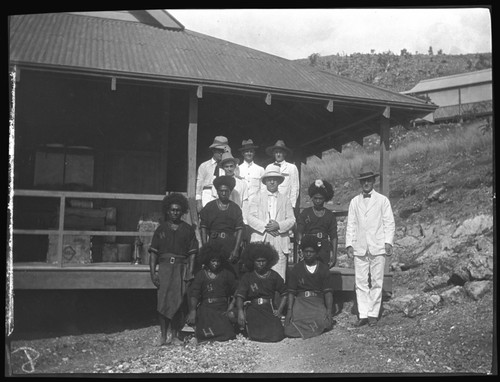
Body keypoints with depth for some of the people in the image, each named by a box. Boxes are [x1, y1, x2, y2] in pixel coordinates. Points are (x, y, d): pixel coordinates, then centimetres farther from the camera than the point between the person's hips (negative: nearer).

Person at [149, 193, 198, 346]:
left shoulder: (187, 229, 9)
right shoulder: (161, 228, 10)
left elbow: (192, 253, 5)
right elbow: (153, 252, 6)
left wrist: (190, 272, -5)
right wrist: (152, 272, -3)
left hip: (181, 268, 0)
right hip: (164, 267, 0)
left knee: (178, 302, -3)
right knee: (163, 301, -6)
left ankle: (175, 336, 6)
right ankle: (163, 336, 1)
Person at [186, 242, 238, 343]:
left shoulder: (227, 275, 15)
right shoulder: (201, 275, 11)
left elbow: (235, 294, 13)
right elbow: (194, 295, 1)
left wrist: (230, 309, -1)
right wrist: (192, 311, -13)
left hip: (223, 310, 2)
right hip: (206, 308, -2)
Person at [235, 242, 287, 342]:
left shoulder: (274, 276, 11)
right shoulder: (247, 277, 5)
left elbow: (284, 294, 16)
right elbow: (240, 295, -8)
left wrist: (279, 310, 2)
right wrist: (240, 311, -25)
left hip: (269, 308, 2)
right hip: (252, 308, -2)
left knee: (276, 335, -20)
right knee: (256, 335, -24)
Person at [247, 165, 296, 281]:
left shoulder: (285, 200, 16)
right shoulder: (257, 198, 13)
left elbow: (291, 220, 8)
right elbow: (251, 218, 3)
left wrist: (278, 225, -10)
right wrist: (265, 227, -11)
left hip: (279, 243, 1)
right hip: (260, 241, -1)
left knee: (279, 278, -5)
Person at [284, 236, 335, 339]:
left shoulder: (323, 269, 7)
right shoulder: (296, 269, 7)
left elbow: (328, 292, 1)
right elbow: (291, 292, 4)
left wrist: (329, 310, -13)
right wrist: (289, 310, -10)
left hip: (318, 299, 1)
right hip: (300, 299, 0)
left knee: (325, 322, -29)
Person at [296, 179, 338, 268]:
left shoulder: (330, 215, 11)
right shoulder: (305, 213, 8)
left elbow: (334, 237, 7)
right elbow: (299, 233, 1)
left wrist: (334, 255, -2)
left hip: (324, 250, 1)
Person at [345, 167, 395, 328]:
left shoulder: (382, 200, 7)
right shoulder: (354, 202, 12)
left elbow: (389, 223, 5)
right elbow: (350, 224, 11)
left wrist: (388, 242, -6)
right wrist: (349, 244, 2)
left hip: (378, 247, -2)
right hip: (359, 248, 2)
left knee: (376, 282, 1)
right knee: (360, 282, 0)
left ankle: (373, 314, 9)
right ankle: (363, 315, 5)